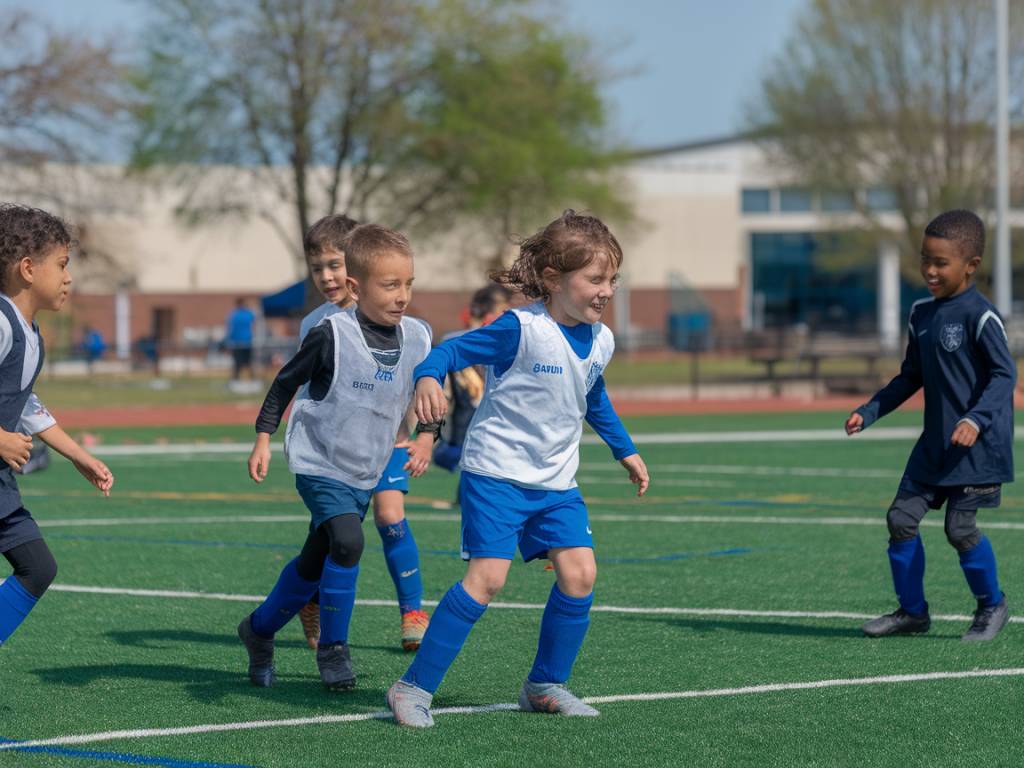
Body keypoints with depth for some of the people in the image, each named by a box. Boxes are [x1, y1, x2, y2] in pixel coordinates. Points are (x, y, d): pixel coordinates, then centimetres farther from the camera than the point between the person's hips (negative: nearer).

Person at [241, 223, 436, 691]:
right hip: (319, 464, -6)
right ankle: (332, 647, -13)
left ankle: (259, 629, 38)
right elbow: (287, 381, -6)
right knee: (348, 541, -27)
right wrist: (263, 437, -8)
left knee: (314, 564, 15)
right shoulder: (332, 335, -19)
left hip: (367, 473, 6)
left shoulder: (417, 339, -5)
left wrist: (426, 437, -2)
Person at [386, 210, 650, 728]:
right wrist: (428, 378, -38)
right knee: (487, 575, -16)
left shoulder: (600, 342, 5)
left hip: (556, 482, 7)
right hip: (496, 472, -7)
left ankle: (545, 686, 12)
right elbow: (451, 350, -16)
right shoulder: (521, 330, -17)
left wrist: (626, 451, 33)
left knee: (579, 572, -6)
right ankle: (414, 689, -8)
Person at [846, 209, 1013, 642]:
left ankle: (992, 605, 14)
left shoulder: (980, 315, -14)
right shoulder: (922, 314, 10)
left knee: (960, 526, -9)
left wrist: (976, 419, -31)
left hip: (978, 445, -8)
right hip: (935, 442, 8)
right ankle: (912, 610, 16)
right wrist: (868, 413, 12)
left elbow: (1004, 374, -18)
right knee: (901, 518, 3)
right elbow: (911, 377, 20)